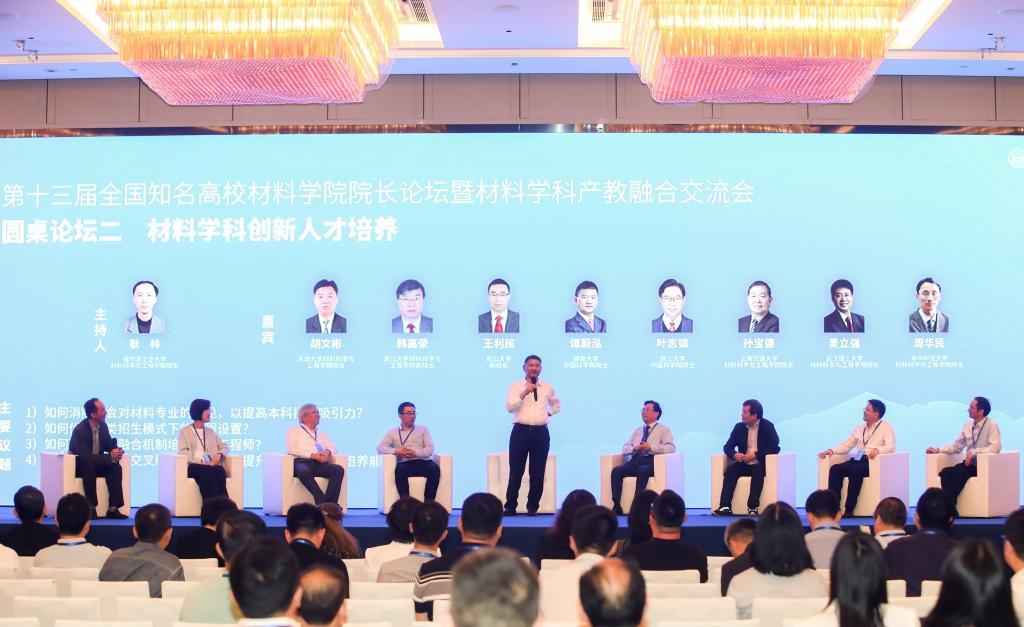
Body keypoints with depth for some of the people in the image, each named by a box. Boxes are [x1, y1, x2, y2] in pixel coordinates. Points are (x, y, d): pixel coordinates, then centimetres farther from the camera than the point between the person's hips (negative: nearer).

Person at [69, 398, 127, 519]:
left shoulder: (103, 426, -2)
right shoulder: (80, 430, -25)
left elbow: (109, 446, 8)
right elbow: (85, 457, -32)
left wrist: (117, 451, -19)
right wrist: (109, 457, -36)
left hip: (97, 464, 6)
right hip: (80, 466, -6)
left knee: (116, 467, -21)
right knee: (89, 466, -38)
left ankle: (113, 508, -25)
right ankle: (91, 508, -32)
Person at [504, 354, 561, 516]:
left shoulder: (547, 387, 13)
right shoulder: (515, 386, 3)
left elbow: (557, 404, 31)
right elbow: (509, 407, -12)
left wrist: (549, 413, 15)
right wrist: (524, 393, -20)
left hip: (541, 433, 3)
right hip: (521, 431, -2)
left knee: (538, 472, 3)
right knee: (516, 471, -2)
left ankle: (533, 507, 11)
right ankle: (510, 506, 4)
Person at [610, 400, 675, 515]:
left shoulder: (664, 429, 9)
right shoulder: (637, 430, 27)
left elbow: (671, 448, -7)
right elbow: (625, 448, 22)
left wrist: (651, 447, -14)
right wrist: (634, 448, -2)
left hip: (651, 461, -5)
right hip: (635, 460, 5)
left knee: (642, 470, -39)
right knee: (616, 471, -22)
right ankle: (616, 506, -28)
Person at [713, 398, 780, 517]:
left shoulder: (767, 426, -4)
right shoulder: (739, 427, 7)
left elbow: (774, 448, -12)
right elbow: (727, 447, 6)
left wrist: (755, 455, -22)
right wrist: (735, 454, -18)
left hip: (760, 464, -3)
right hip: (744, 464, 3)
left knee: (757, 471, -36)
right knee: (730, 469, -26)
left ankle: (753, 507, -39)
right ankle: (725, 507, -35)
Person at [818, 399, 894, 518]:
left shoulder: (886, 427, 6)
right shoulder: (859, 429, 24)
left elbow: (891, 447, -9)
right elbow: (846, 445, 21)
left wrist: (877, 450, -30)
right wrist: (831, 450, 1)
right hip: (856, 460, 6)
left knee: (855, 470, -36)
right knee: (835, 468, -22)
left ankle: (849, 509, -35)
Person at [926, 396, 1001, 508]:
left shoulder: (991, 425, -9)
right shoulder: (967, 425, 10)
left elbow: (996, 447, -22)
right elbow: (956, 446, 15)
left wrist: (974, 452, -27)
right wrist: (938, 450, 2)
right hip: (968, 464, 6)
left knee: (960, 472, -32)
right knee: (945, 472, -19)